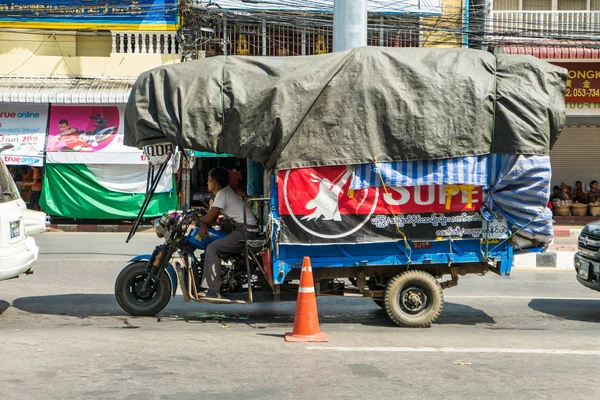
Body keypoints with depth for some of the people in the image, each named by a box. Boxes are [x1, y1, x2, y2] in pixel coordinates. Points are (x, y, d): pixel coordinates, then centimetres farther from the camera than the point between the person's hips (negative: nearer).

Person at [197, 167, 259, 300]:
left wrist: (198, 219, 6)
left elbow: (209, 217, -15)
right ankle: (207, 286, 15)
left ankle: (213, 290, -16)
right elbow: (213, 217, 16)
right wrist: (204, 225, -1)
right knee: (214, 248, 14)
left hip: (245, 231, -10)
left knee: (212, 249, -14)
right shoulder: (225, 191, 16)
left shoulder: (222, 194, -14)